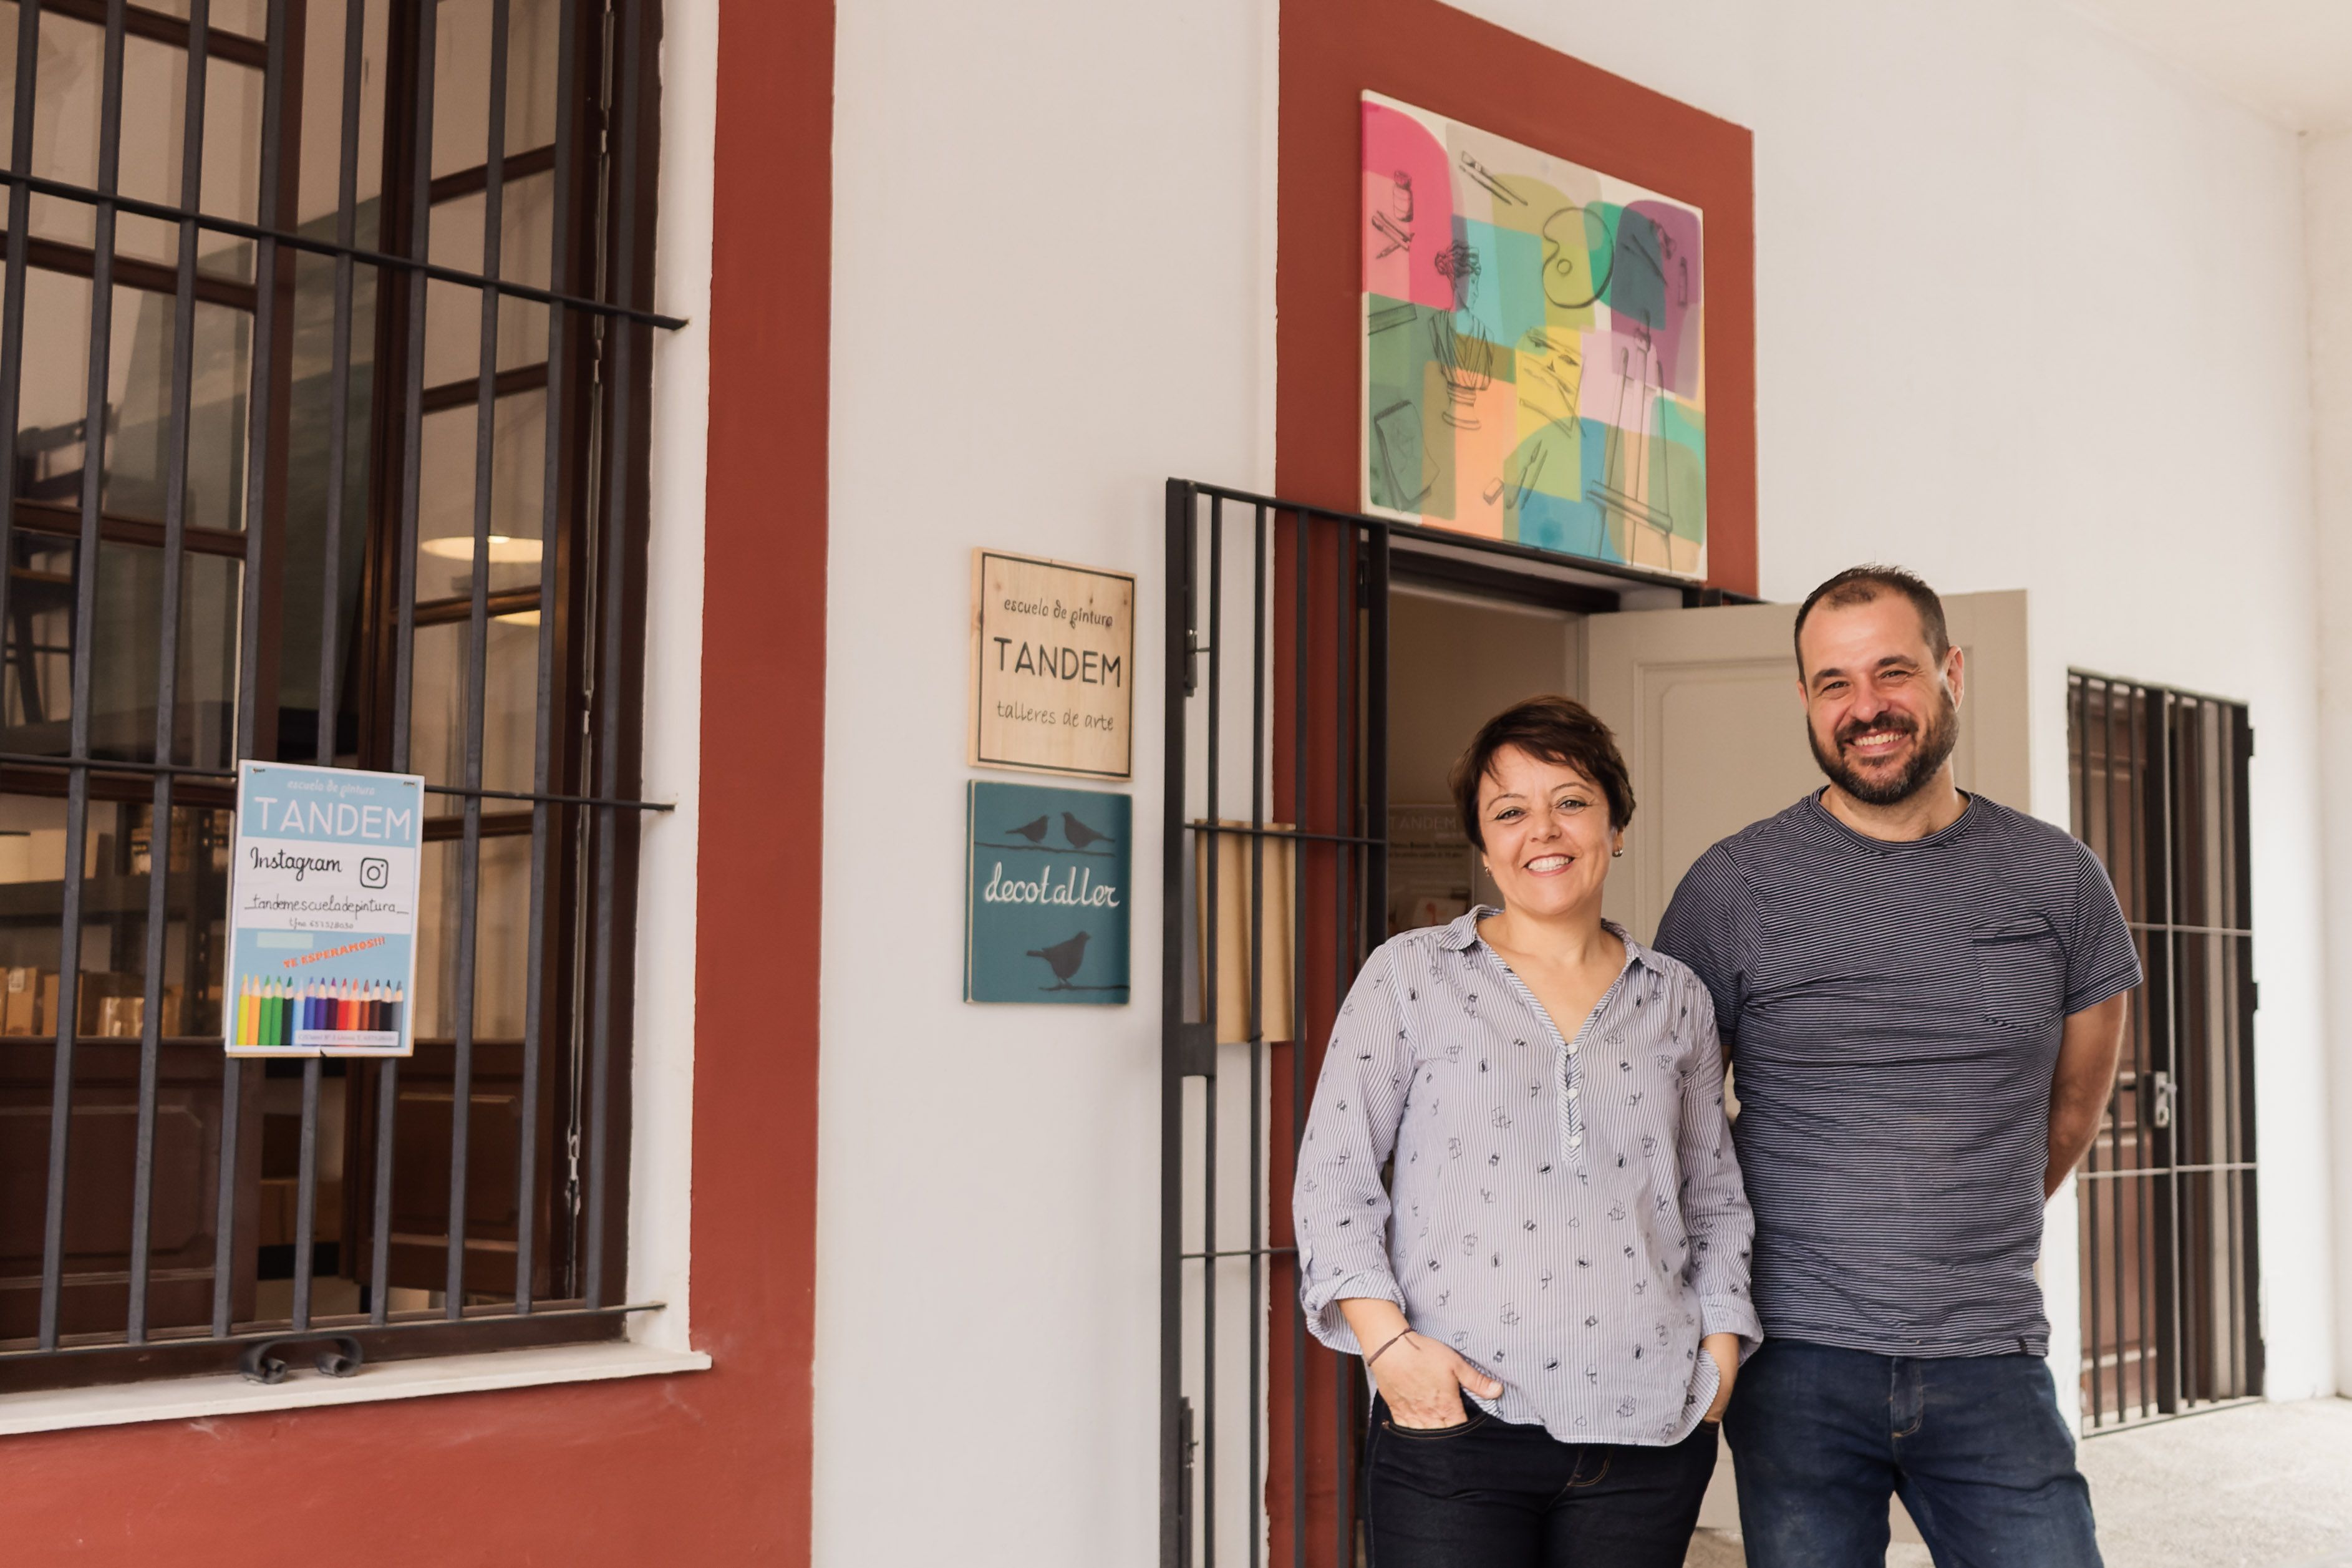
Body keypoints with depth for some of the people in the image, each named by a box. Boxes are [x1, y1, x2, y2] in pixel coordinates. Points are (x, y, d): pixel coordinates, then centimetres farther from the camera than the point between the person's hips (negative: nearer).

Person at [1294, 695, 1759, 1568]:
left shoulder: (1675, 1000, 12)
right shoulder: (1412, 975, 4)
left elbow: (1715, 1201, 19)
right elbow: (1333, 1175, 2)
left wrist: (1719, 1356, 7)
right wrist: (1387, 1340, -9)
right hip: (1455, 1423, -2)